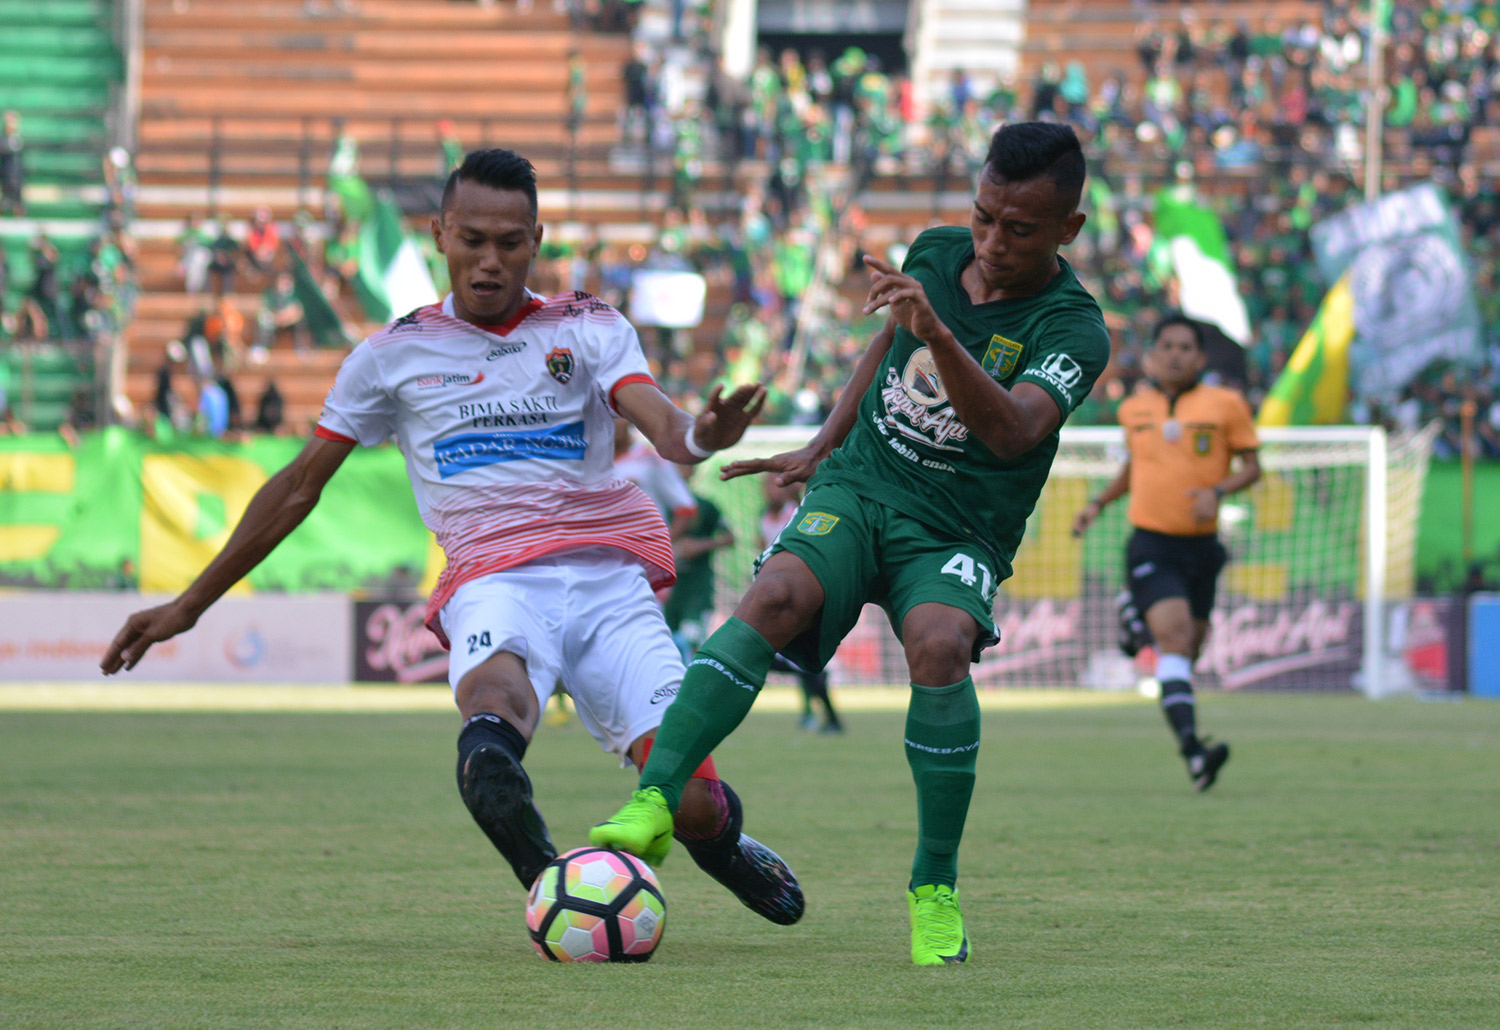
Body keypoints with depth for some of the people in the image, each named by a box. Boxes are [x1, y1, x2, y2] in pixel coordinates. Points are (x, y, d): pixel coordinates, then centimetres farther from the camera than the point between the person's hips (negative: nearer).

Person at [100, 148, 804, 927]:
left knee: (689, 798, -9)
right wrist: (188, 605, 22)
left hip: (608, 573, 0)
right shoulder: (396, 354, 15)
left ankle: (720, 840, 26)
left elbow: (662, 423, -5)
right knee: (494, 695, -37)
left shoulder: (588, 329, 13)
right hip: (492, 580, 0)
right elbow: (299, 487, 22)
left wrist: (700, 436, -32)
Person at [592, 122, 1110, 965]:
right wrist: (825, 446, 22)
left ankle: (936, 892, -19)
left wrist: (939, 334, -45)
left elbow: (1013, 432, -33)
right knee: (775, 597, -29)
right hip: (857, 491, 3)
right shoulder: (935, 254, 2)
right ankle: (654, 806, -34)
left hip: (958, 536, -3)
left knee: (939, 643, -34)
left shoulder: (1073, 328, -14)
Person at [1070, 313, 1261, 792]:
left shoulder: (1225, 404, 2)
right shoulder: (1134, 409, 10)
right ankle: (1192, 751, -33)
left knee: (1187, 649, 7)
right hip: (1150, 545, -1)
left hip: (1200, 545, 1)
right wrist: (1099, 503, 16)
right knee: (1173, 635, -21)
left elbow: (1251, 466, 4)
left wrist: (1217, 491, -13)